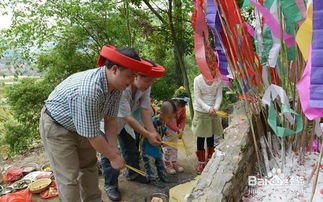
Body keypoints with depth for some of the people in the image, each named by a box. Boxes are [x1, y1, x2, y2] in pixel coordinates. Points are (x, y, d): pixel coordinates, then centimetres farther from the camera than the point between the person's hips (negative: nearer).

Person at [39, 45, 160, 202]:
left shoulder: (115, 84, -15)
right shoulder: (88, 90, -40)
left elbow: (110, 118, -5)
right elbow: (92, 135, -31)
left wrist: (114, 149, -6)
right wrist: (113, 157, -18)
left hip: (79, 126, 8)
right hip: (56, 126, -8)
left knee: (89, 166, 16)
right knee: (69, 177, -3)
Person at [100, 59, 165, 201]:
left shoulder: (145, 86, -20)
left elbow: (145, 110, -18)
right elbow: (127, 118, -35)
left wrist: (153, 131, -26)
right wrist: (147, 134, -30)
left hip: (125, 121, 7)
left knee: (132, 147, 18)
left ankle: (132, 174, 40)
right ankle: (110, 185, 18)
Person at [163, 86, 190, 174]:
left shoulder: (182, 108, -6)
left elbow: (183, 119, -1)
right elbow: (168, 122, -31)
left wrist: (181, 128, -19)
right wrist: (178, 129, -34)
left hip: (175, 130, 7)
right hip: (166, 129, -7)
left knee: (174, 146, 15)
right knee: (167, 147, -1)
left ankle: (174, 162, 29)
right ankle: (167, 164, 13)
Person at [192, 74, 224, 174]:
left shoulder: (219, 80, -9)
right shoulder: (197, 80, -14)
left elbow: (219, 96, -7)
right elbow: (197, 98, -15)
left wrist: (215, 108, -24)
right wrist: (208, 108, -26)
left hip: (214, 111, 2)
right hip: (201, 111, -2)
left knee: (211, 135, 15)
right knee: (201, 137, 6)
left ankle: (210, 158, 35)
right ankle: (201, 162, 20)